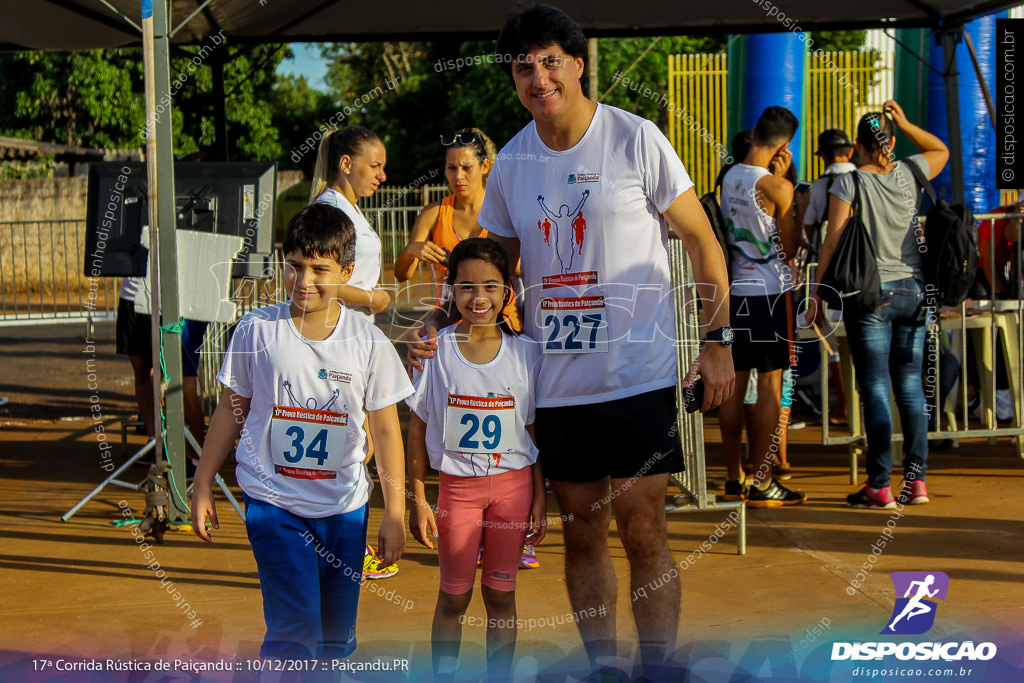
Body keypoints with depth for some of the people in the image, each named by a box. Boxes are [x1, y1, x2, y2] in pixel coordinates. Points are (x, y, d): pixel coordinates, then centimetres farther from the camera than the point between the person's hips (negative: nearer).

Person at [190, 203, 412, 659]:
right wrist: (202, 485, 10)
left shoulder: (368, 343, -4)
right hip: (273, 501, -2)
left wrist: (394, 513, 3)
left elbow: (385, 430, 3)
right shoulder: (257, 331, -4)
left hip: (344, 506, 2)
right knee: (296, 628, -13)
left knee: (337, 636, 9)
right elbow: (230, 410, 7)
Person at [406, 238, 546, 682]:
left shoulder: (525, 352, -2)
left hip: (513, 483, 1)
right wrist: (417, 499, -1)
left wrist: (539, 500, 3)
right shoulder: (435, 349, -5)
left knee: (500, 593, 7)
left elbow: (534, 433, 4)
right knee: (453, 596, 7)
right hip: (457, 484, -1)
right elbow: (418, 427, 1)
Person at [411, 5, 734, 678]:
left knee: (641, 529, -5)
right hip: (556, 380, 4)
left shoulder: (636, 140, -6)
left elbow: (702, 241, 1)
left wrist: (719, 339, -2)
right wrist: (442, 325, 0)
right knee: (583, 530, 10)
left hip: (638, 373, -4)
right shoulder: (512, 162, 6)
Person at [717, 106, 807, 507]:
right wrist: (784, 178, -2)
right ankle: (761, 484, 0)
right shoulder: (776, 187, -13)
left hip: (734, 289, 7)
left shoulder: (730, 177, 6)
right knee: (770, 385, -2)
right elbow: (790, 247, -6)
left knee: (734, 383, 10)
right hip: (769, 290, -7)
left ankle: (734, 479, 15)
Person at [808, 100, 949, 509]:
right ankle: (916, 479, 11)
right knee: (911, 387, 9)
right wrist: (904, 123, 14)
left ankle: (880, 487, -2)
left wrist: (819, 294, -3)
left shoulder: (849, 183, -7)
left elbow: (833, 242, -9)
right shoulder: (909, 174, 4)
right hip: (912, 291, 4)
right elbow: (941, 150, 26)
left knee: (875, 388, -3)